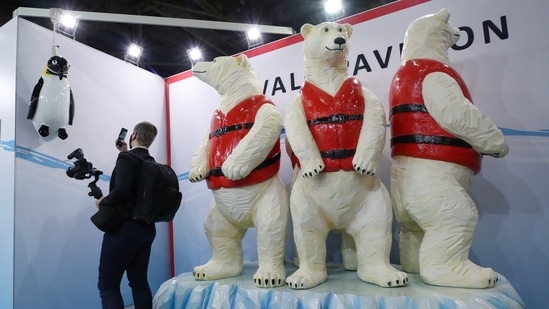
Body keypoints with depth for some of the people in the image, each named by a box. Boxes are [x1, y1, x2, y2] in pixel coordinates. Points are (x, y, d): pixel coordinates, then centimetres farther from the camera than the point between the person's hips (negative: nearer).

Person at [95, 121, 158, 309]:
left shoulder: (127, 158, -13)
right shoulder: (151, 163, 9)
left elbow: (121, 190, -26)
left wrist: (103, 202, -9)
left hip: (124, 228, -7)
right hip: (146, 228, 8)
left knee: (107, 285, 3)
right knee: (139, 281, 15)